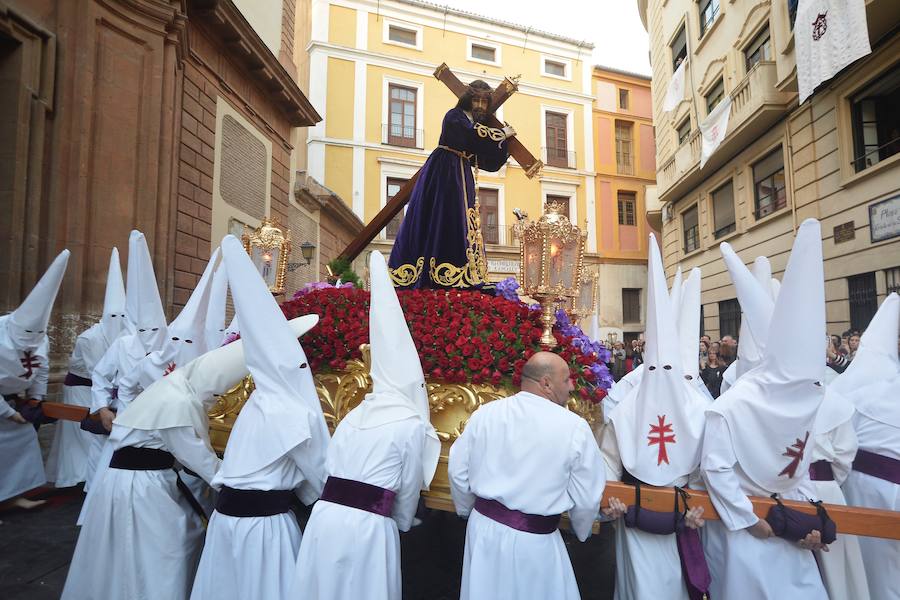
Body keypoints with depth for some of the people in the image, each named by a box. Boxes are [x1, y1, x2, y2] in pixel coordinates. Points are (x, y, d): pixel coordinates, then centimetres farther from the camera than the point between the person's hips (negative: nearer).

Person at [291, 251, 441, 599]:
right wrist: (401, 524, 22)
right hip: (367, 526, -5)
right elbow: (408, 493, 3)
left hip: (324, 516, 5)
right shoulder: (412, 425, -7)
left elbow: (331, 469, 14)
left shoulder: (355, 414, 10)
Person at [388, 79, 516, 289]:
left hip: (462, 178, 8)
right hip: (444, 171, -8)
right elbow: (474, 133, -23)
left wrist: (503, 140, 10)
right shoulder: (455, 117, -5)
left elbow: (489, 162, 19)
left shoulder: (480, 124, 18)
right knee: (441, 219, -13)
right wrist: (502, 134, -9)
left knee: (461, 224, 3)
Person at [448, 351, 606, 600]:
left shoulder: (484, 413, -6)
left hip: (483, 528, 4)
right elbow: (586, 498, -5)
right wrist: (581, 531, 15)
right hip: (535, 541, -3)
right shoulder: (575, 427, -14)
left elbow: (458, 473, 2)